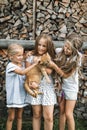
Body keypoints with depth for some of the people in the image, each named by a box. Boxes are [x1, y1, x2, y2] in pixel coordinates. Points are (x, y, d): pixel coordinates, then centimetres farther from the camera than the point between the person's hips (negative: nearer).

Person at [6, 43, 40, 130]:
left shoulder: (22, 64, 2)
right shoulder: (10, 66, -18)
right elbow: (22, 72, -33)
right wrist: (34, 64, -34)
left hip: (21, 94, 6)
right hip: (13, 95, -6)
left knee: (19, 116, 15)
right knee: (11, 117, 6)